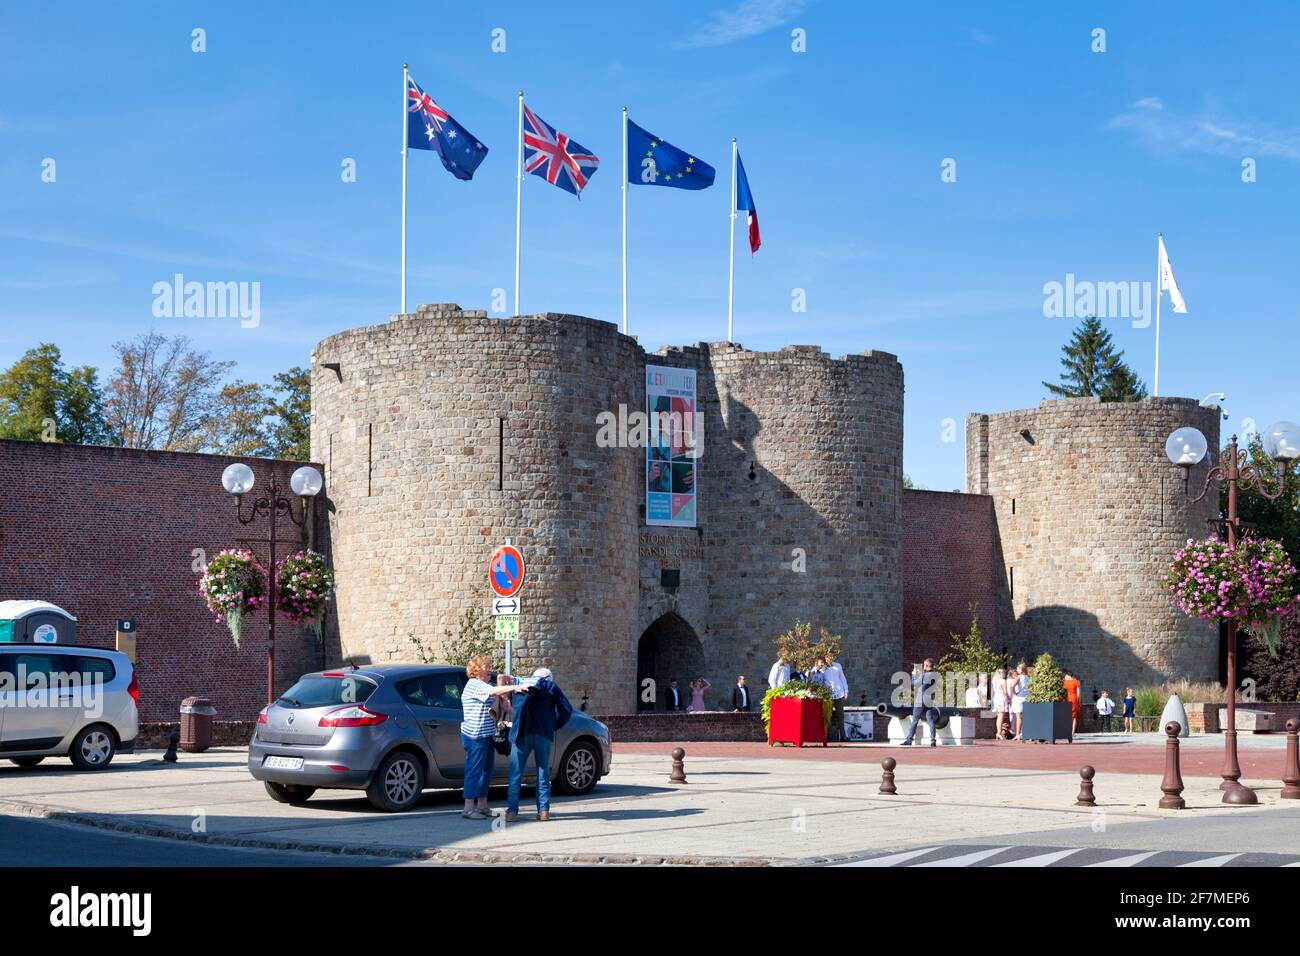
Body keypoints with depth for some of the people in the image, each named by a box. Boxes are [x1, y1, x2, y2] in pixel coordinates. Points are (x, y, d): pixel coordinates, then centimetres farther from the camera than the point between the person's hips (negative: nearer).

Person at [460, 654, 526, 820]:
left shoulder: (483, 685, 20)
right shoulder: (474, 685, -12)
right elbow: (494, 691, -27)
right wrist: (516, 688, -33)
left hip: (486, 735, 10)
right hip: (475, 735, -10)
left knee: (486, 770, 11)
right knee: (474, 770, -8)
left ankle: (482, 805, 17)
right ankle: (469, 808, -6)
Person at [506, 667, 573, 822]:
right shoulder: (551, 687, 16)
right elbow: (567, 709, 9)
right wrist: (555, 726, 17)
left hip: (521, 732, 0)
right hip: (543, 733, 0)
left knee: (516, 773, 2)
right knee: (543, 772, 9)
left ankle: (512, 811, -5)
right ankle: (543, 810, 5)